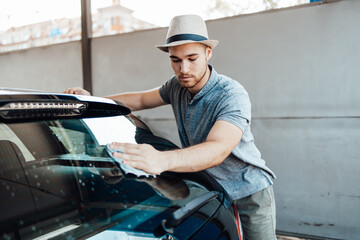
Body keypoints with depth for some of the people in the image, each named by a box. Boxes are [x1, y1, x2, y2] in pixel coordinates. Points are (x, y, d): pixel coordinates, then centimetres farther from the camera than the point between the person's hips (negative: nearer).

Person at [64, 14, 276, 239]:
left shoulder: (232, 95, -27)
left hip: (249, 192, -5)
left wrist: (162, 160, -60)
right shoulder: (177, 87, -3)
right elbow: (141, 99, 11)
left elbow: (218, 149, -43)